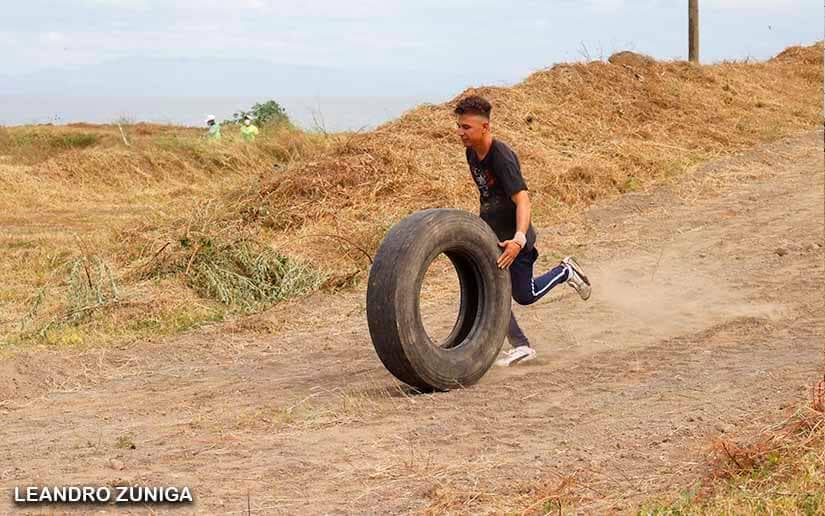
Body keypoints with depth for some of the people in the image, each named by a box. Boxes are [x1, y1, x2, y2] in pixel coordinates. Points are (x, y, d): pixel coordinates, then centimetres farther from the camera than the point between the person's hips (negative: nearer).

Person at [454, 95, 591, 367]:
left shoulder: (502, 158, -27)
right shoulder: (472, 153, -1)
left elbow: (522, 200, -35)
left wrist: (518, 239, -48)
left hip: (514, 236, -7)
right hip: (489, 234, 7)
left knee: (524, 295, 4)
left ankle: (565, 272, 29)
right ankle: (520, 347, 7)